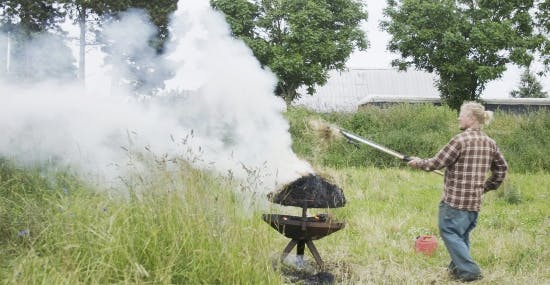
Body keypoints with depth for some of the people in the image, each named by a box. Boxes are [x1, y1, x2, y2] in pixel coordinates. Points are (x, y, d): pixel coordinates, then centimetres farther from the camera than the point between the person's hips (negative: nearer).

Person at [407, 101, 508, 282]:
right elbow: (502, 168, 16)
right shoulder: (490, 143, 9)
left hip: (455, 199, -8)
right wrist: (487, 186, 23)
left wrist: (419, 163, 7)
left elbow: (437, 163, -10)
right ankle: (458, 268, 20)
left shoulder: (460, 140, -14)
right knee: (462, 234, 18)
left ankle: (469, 270, -5)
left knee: (449, 232, 0)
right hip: (475, 201, 8)